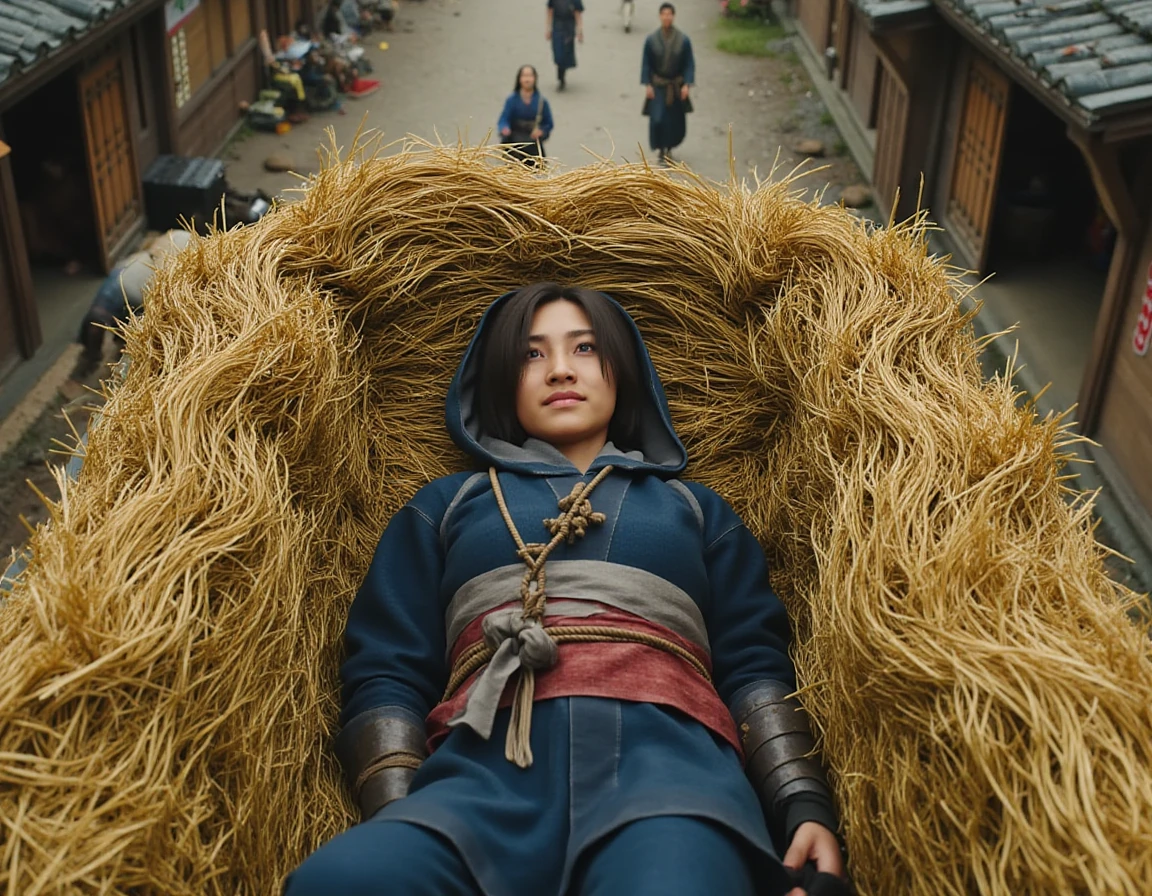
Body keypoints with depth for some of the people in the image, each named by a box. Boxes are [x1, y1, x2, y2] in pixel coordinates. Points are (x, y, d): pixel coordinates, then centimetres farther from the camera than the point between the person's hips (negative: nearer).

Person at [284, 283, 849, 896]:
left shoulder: (696, 508, 29)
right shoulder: (446, 503, 27)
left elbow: (754, 664, 18)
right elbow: (384, 671, 15)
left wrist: (804, 805, 0)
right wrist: (398, 828, -2)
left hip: (667, 754, -1)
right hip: (484, 767, 2)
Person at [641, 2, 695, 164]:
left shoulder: (683, 40, -7)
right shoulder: (651, 39, -7)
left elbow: (689, 64, -2)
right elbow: (646, 64, -1)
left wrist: (686, 84, -10)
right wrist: (647, 84, -7)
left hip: (677, 87, 1)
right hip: (658, 86, -1)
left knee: (675, 119, 9)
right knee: (657, 119, -11)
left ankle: (668, 147, 31)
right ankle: (661, 148, 7)